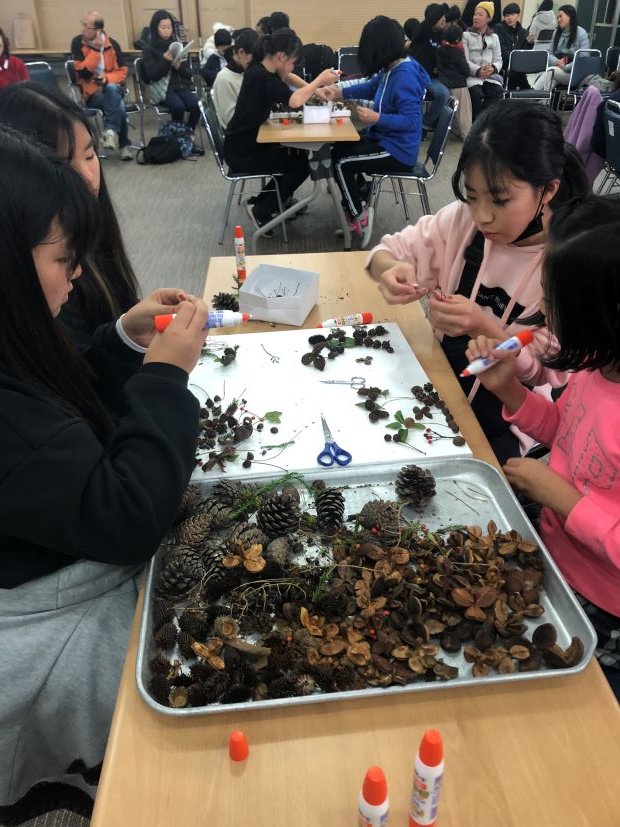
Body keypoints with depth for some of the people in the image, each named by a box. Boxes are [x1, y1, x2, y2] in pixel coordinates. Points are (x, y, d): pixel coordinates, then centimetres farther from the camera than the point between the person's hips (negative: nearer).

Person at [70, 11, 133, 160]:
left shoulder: (112, 44, -1)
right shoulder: (78, 42, -4)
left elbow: (122, 72, 2)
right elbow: (83, 73, -13)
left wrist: (107, 79, -17)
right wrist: (96, 49, -18)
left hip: (112, 87, 1)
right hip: (92, 92, -1)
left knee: (111, 89, -36)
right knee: (119, 107, -31)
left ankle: (111, 131, -32)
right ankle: (124, 144, -22)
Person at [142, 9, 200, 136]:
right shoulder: (149, 49, 2)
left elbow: (189, 73, 9)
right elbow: (152, 75, -8)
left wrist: (179, 66, -12)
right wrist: (165, 60, -19)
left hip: (181, 85, 4)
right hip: (163, 88, -4)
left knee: (196, 105, -26)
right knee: (178, 106, -33)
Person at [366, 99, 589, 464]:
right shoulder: (465, 219, -7)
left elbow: (558, 377, -14)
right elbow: (389, 251, 2)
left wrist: (485, 328, -29)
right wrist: (393, 270, -22)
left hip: (507, 423, -3)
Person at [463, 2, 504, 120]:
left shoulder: (494, 37, 18)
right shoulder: (466, 35, 7)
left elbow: (498, 60, 11)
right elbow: (464, 60, -4)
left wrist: (493, 68, -14)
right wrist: (477, 71, -21)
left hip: (490, 76, 3)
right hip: (471, 75, -3)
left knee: (497, 91, -26)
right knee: (476, 93, -32)